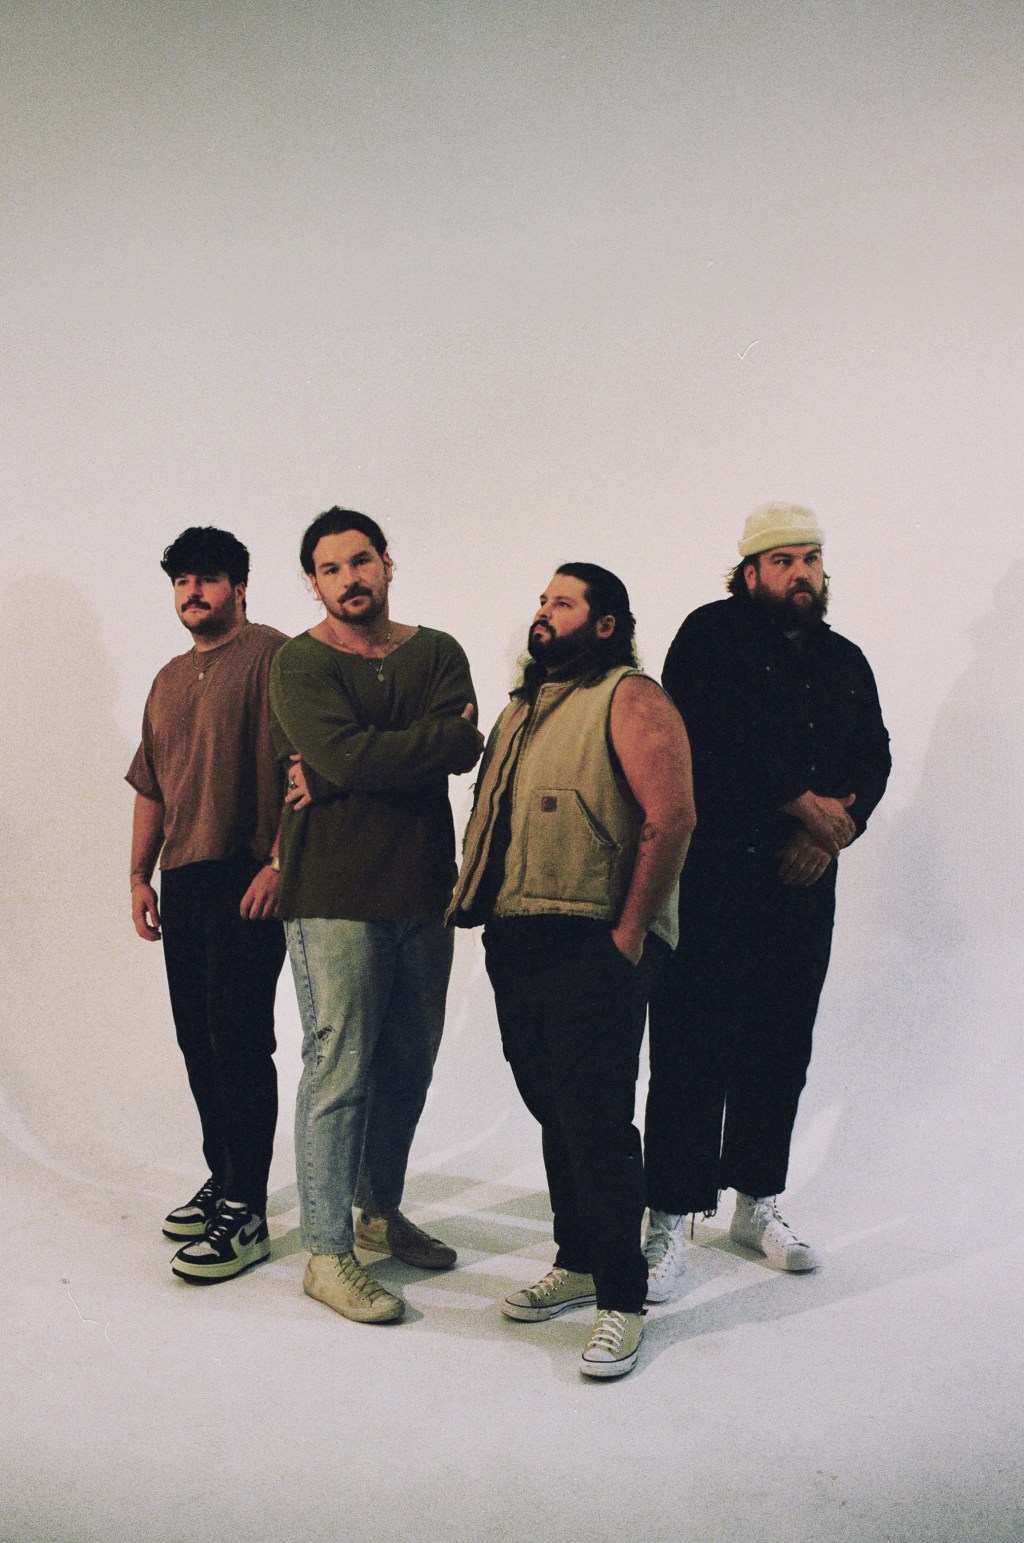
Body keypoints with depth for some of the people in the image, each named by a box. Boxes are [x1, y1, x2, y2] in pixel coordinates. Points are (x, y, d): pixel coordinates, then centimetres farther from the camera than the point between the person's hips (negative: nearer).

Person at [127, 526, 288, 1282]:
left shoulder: (270, 655, -6)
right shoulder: (170, 680, 20)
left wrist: (279, 862, -20)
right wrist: (140, 874, 17)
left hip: (246, 879, -8)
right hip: (183, 880, 8)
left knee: (240, 1041, -8)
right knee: (199, 1040, 13)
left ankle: (247, 1214, -2)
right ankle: (223, 1179, 26)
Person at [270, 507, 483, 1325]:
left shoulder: (437, 652, 9)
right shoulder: (301, 664, -4)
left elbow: (463, 750, -8)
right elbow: (346, 754, -20)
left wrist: (355, 765, -15)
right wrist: (440, 736, -9)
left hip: (424, 888, 5)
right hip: (335, 896, -5)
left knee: (409, 1064, 14)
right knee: (340, 1070, -4)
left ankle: (381, 1210, 32)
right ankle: (328, 1250, 7)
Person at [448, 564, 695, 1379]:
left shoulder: (630, 700, -6)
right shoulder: (524, 705, 20)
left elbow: (672, 816, -15)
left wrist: (630, 932, -17)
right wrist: (481, 905, 12)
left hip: (594, 944, -8)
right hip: (515, 938, 8)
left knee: (596, 1119, -7)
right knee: (552, 1107, 15)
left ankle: (622, 1299, 4)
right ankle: (578, 1261, 30)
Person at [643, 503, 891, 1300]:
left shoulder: (845, 661, 18)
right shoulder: (713, 636, -2)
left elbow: (874, 757, 10)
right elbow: (712, 742, -16)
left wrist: (832, 832, -8)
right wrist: (807, 805, -12)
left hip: (802, 882, 6)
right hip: (712, 881, -6)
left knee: (783, 1048, 11)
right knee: (695, 1048, -5)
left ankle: (758, 1203, 25)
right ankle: (672, 1219, 4)